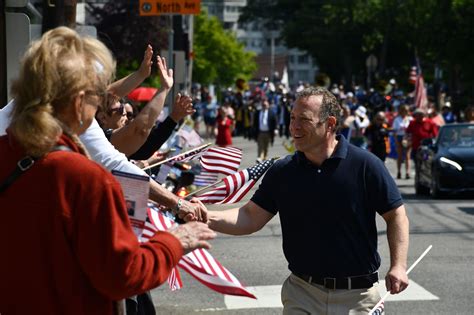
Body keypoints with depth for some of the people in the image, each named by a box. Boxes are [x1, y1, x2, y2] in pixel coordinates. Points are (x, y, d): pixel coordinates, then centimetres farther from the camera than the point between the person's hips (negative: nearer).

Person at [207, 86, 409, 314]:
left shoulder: (365, 165, -9)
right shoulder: (282, 171, 1)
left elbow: (396, 215, -3)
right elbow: (251, 218, 0)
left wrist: (398, 266, -14)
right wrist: (207, 218, -16)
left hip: (357, 297, -3)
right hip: (302, 295, 3)